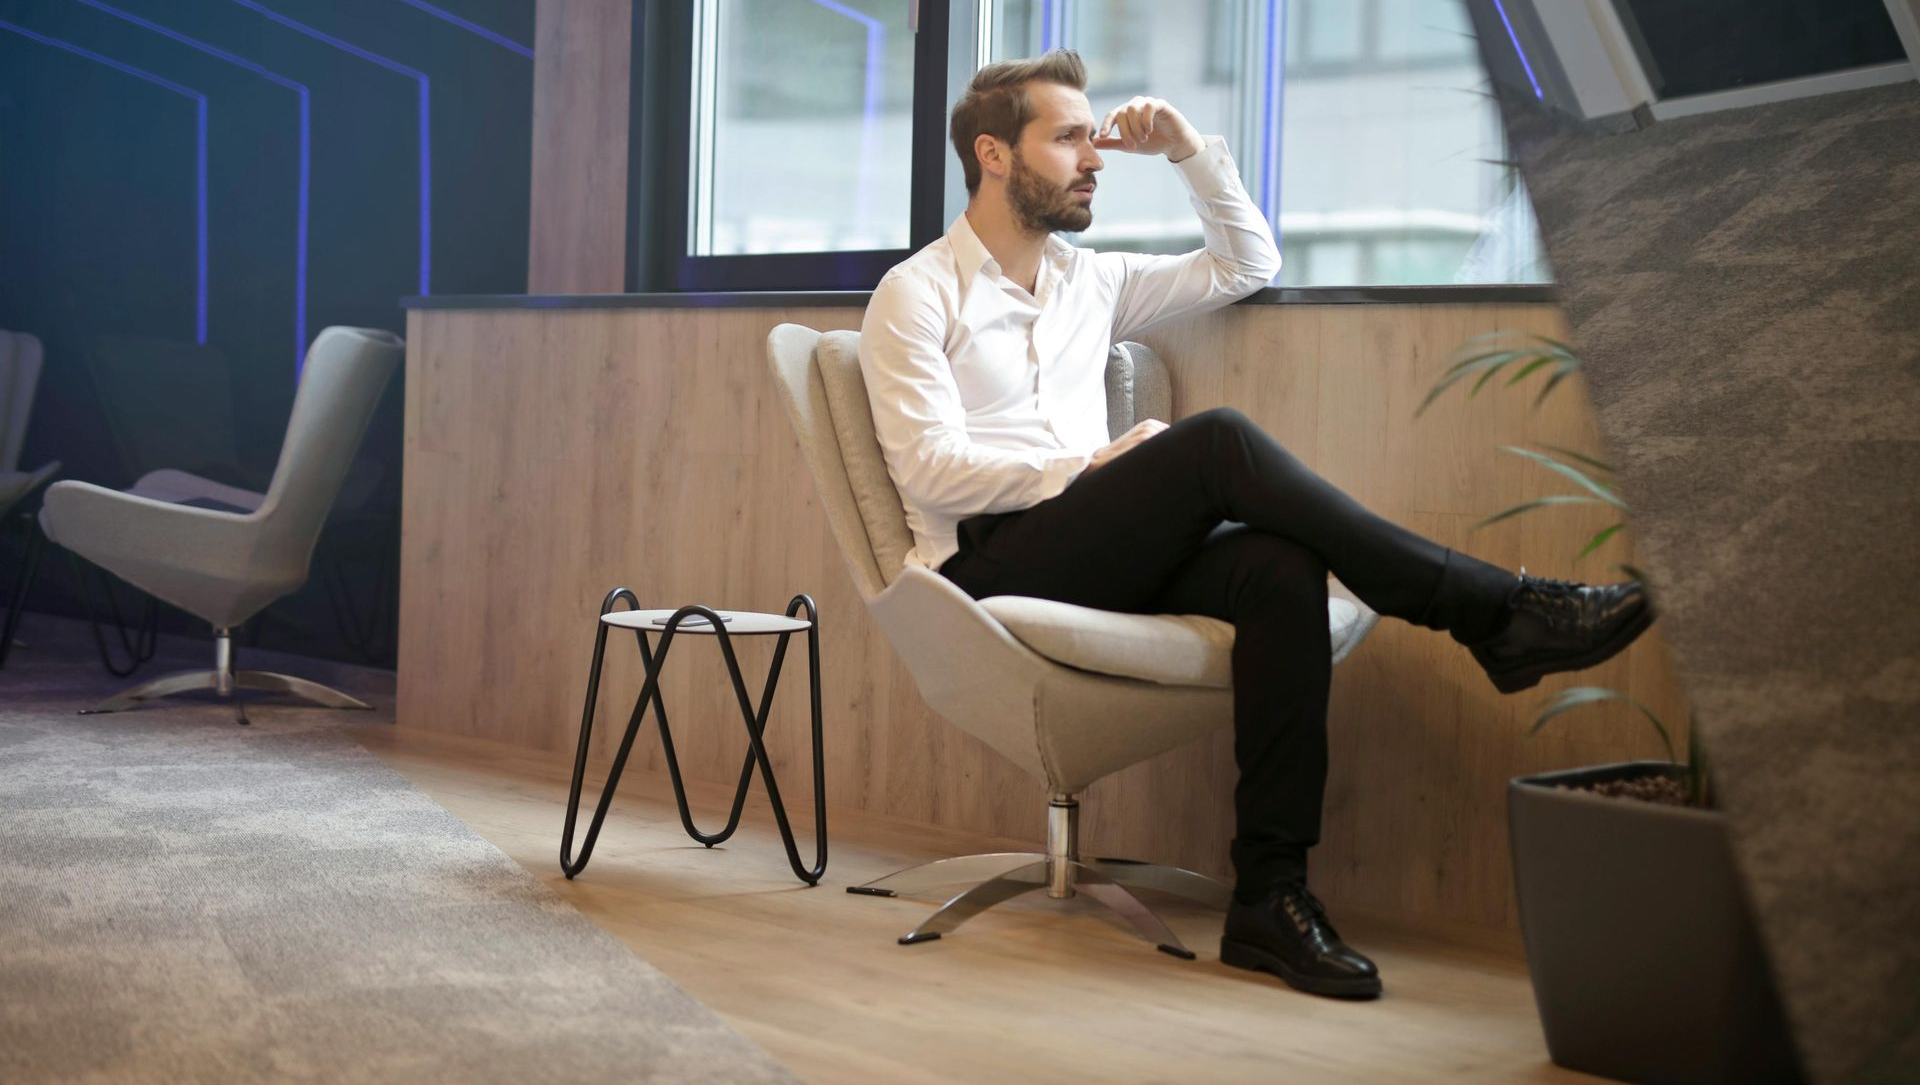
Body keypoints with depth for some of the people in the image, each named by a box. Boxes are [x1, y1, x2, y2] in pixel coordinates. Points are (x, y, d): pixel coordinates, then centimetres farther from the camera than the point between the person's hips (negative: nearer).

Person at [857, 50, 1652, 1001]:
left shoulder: (1090, 282, 23)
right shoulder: (916, 296, 3)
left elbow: (1247, 265, 28)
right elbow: (930, 466, -9)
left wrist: (1189, 150, 18)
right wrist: (1083, 466, -15)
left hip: (1100, 560, 6)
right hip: (990, 568, -6)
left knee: (1279, 567, -28)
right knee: (1217, 442, -28)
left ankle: (1269, 894, -32)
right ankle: (1492, 612, -26)